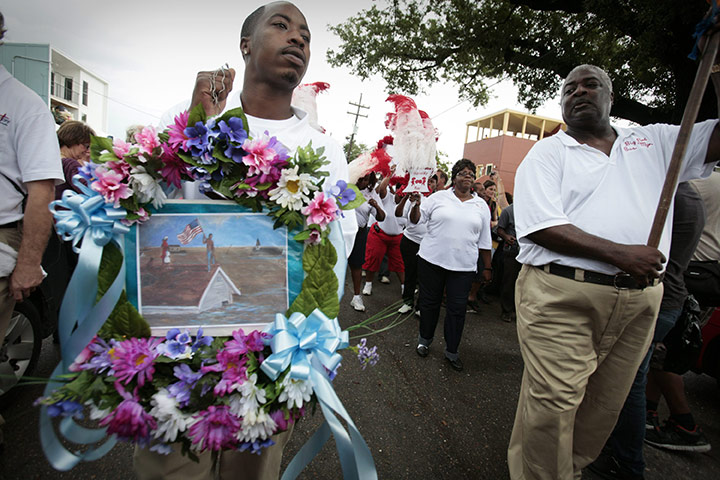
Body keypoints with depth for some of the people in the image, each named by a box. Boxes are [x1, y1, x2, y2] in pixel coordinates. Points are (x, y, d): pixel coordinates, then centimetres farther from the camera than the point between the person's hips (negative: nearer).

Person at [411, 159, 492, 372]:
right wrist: (416, 205, -20)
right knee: (429, 303, 11)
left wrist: (487, 267, 10)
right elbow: (416, 219, 0)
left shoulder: (481, 206, 9)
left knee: (457, 309, 4)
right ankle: (424, 340, 32)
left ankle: (451, 351, 20)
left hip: (463, 266, 1)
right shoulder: (439, 197, 3)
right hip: (432, 260, -1)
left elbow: (484, 241, 11)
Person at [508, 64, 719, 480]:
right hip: (562, 296, -5)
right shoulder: (548, 152, 2)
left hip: (639, 299, 5)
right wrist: (618, 253, -16)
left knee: (605, 405, 16)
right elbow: (540, 226, -10)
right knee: (553, 404, -3)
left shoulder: (655, 141, 17)